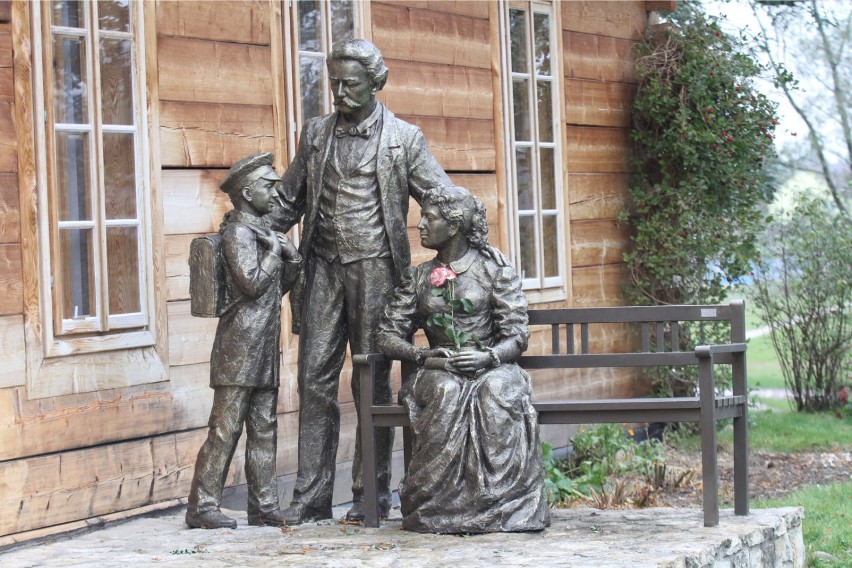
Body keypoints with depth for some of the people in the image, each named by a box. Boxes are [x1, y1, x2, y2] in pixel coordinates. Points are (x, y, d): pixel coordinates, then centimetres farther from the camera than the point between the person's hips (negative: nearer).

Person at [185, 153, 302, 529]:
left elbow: (279, 285, 21)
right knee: (226, 427, -7)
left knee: (264, 429, 10)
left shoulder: (260, 230, 18)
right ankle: (202, 506, -4)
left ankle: (264, 506, 14)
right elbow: (251, 283, -20)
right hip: (239, 346, -9)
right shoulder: (238, 231, -10)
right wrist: (274, 251, -8)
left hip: (264, 348, 9)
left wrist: (289, 257, 4)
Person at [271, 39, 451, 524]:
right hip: (323, 268, 3)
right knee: (315, 377, 0)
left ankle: (372, 494, 9)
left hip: (375, 269, -3)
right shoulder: (316, 133, 13)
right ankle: (312, 496, 3)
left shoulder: (404, 138, 2)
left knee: (373, 382, 1)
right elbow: (290, 200, 19)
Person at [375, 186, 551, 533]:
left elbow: (517, 336, 0)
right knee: (446, 393, -36)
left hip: (491, 367, -2)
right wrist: (422, 355, -11)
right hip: (439, 371, 2)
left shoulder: (495, 270, 5)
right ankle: (442, 502, -33)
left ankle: (497, 501, -32)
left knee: (496, 393, -38)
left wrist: (488, 357, -22)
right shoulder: (418, 278, 14)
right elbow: (387, 335, 10)